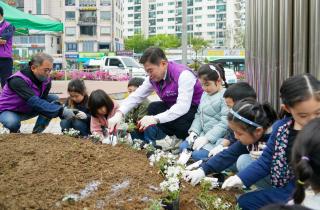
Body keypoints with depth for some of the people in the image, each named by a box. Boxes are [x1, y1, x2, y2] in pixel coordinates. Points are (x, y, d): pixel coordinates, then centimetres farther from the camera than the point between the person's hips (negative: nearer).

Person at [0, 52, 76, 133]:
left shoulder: (46, 80, -13)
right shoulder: (18, 81, -34)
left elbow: (43, 100, -14)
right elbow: (35, 102, -45)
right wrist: (61, 111, -52)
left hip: (28, 110, 6)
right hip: (9, 111, -6)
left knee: (55, 99, -10)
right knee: (12, 122, -40)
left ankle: (37, 132, -2)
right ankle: (14, 132, -1)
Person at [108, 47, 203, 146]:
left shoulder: (183, 74, -28)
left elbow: (183, 107, -37)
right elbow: (136, 96, -7)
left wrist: (156, 119, -44)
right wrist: (119, 114, -23)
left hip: (194, 110, -7)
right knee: (153, 107, -14)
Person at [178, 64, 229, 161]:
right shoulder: (205, 95, 10)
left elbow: (224, 123, -21)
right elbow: (199, 115, 17)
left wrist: (207, 138, -21)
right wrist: (194, 131, 1)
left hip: (218, 137, -8)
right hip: (203, 134, 8)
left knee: (198, 154, -21)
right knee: (183, 147, -2)